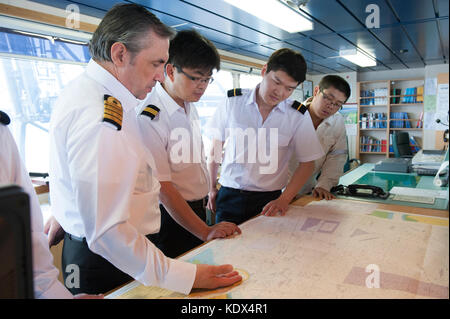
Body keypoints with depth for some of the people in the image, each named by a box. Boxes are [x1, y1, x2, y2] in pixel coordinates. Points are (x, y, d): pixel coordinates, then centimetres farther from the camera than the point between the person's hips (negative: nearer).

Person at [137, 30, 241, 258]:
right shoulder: (151, 118, -24)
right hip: (171, 217, -8)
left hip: (197, 211, 8)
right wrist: (205, 231, -26)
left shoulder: (190, 106, 3)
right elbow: (162, 187, -25)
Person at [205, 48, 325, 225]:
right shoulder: (232, 102, -4)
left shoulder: (299, 116, -5)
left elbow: (307, 163, 1)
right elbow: (216, 147, 5)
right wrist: (212, 188, 10)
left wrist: (284, 200, -8)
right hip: (229, 196, 1)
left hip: (269, 200, 0)